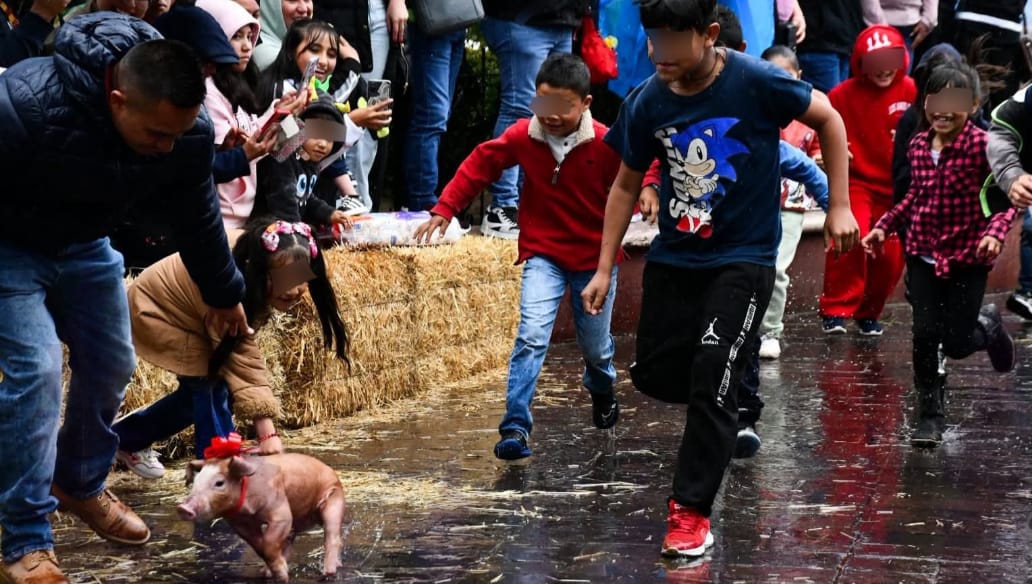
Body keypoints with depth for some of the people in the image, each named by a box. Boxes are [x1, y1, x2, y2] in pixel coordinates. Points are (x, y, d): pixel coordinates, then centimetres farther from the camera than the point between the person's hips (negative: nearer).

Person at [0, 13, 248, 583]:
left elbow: (197, 217, -2)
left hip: (85, 246, 5)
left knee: (110, 365, 8)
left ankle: (81, 486, 34)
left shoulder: (188, 133, -23)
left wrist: (223, 294, 13)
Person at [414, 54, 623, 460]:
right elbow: (480, 164, 0)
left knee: (595, 346, 14)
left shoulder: (605, 144, -17)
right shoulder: (523, 136, -11)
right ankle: (516, 427, -18)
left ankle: (603, 395, 49)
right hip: (544, 254, 0)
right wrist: (445, 209, -4)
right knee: (532, 335, -18)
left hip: (595, 258, 0)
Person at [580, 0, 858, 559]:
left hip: (743, 257, -4)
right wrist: (604, 269, 5)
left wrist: (838, 207, -3)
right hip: (673, 257, 4)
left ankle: (691, 511, -4)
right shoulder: (646, 102, -8)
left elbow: (828, 119, -3)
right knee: (654, 375, 6)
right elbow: (626, 185, 6)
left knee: (711, 376, -15)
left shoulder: (755, 81, -19)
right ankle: (727, 406, 39)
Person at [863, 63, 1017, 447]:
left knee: (956, 344, 1)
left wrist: (995, 230, -29)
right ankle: (930, 417, 10)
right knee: (925, 336, -4)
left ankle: (988, 326, 37)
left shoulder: (981, 145, -14)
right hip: (924, 256, 4)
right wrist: (884, 226, 12)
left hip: (968, 259, -4)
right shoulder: (918, 145, 2)